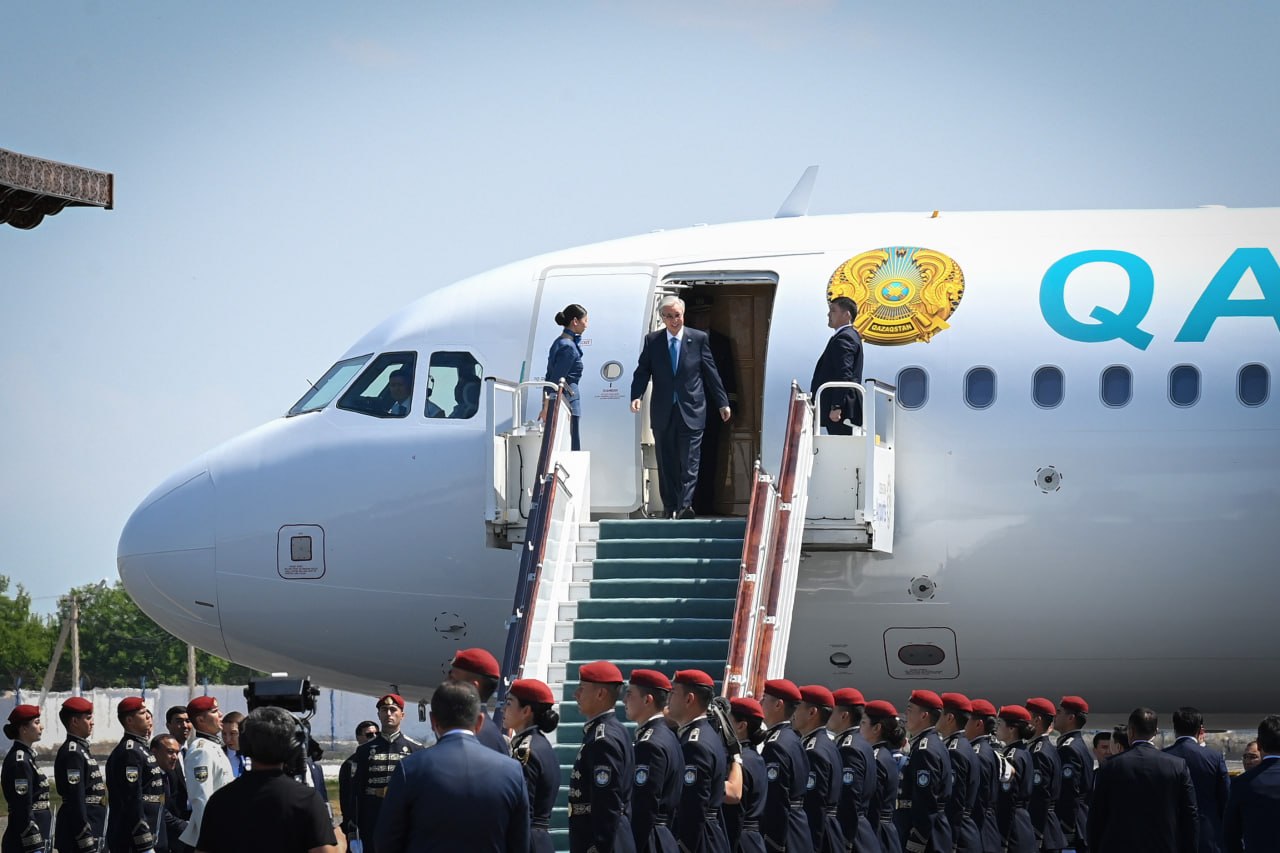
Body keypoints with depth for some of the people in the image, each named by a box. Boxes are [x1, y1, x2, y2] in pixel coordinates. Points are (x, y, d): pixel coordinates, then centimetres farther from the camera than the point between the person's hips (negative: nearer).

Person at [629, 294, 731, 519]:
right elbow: (643, 371, 3)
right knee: (666, 464, 6)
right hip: (663, 413, 2)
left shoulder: (698, 339, 3)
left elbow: (711, 372, 6)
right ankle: (670, 507, 11)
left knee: (689, 462, -9)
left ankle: (685, 506, -16)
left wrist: (722, 402, 7)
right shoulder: (652, 341, 6)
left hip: (691, 411, -2)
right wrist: (636, 396, -14)